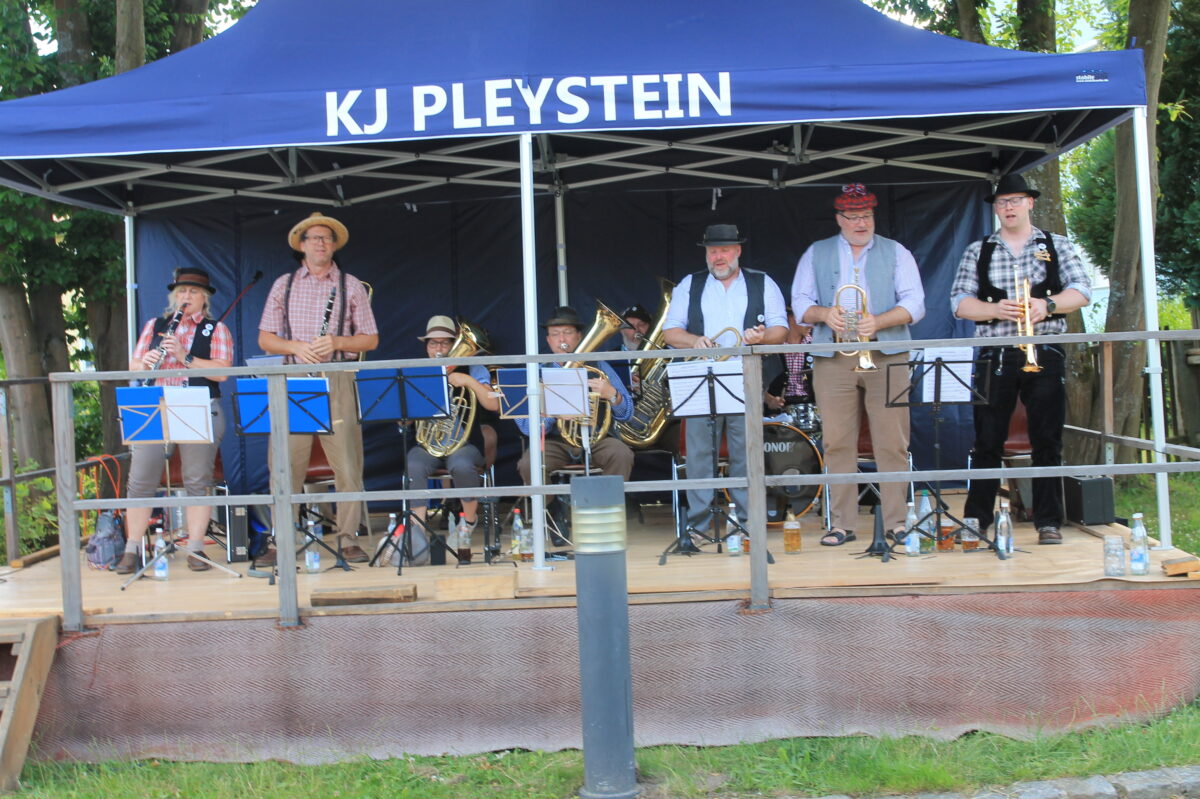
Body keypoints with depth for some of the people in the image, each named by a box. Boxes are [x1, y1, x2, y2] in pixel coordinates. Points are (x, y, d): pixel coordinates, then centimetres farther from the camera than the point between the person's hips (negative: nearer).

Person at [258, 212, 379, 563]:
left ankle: (347, 538, 4)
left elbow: (370, 339, 7)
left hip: (337, 380, -1)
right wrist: (297, 347, -8)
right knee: (286, 461, -1)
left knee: (347, 462, -4)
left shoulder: (351, 286, 10)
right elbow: (265, 339, 11)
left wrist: (337, 342, -11)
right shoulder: (284, 285, 13)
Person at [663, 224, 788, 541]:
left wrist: (762, 336, -16)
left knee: (746, 455, -1)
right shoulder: (689, 286, 14)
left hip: (747, 383, 0)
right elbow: (669, 331, 9)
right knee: (699, 454, -3)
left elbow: (780, 329, 7)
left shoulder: (763, 284, 12)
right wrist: (694, 341, -12)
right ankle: (696, 527, 2)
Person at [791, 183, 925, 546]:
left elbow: (914, 303, 2)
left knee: (892, 443, -4)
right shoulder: (816, 254, 15)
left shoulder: (896, 253, 12)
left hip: (886, 357, -1)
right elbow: (800, 303, 9)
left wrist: (877, 321, -15)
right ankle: (842, 524, 5)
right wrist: (824, 314, -13)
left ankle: (896, 523, 3)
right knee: (837, 443, -1)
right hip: (833, 361, 1)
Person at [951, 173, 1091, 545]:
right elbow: (959, 302, 3)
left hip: (1045, 354, 0)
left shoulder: (1057, 245, 11)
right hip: (994, 357, 0)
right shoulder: (977, 251, 11)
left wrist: (1047, 305, -16)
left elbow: (1082, 290, 3)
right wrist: (996, 309, -15)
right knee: (987, 440, 1)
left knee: (1047, 440, 0)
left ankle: (1048, 522, 7)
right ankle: (976, 521, 8)